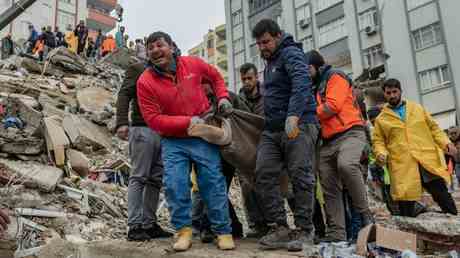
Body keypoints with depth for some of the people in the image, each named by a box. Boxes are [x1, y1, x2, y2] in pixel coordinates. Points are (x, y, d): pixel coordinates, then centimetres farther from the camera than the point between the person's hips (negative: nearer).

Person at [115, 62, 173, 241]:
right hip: (142, 129, -6)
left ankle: (149, 224, 8)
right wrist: (122, 122, -21)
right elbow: (124, 95, -6)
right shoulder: (137, 69, 7)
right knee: (139, 178, -6)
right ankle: (134, 226, -4)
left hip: (163, 132, 6)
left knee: (156, 180, 3)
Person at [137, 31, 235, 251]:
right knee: (174, 184, -12)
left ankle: (223, 231, 11)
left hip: (203, 137, 1)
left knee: (213, 182, 1)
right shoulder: (145, 82, -9)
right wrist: (187, 122, -19)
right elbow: (153, 119, -14)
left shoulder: (193, 64, -4)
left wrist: (222, 97, 1)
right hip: (173, 141, 0)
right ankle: (183, 230, 5)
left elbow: (216, 77, 17)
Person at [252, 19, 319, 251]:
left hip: (298, 125, -8)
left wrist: (294, 115, -37)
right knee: (264, 175, -5)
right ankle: (279, 228, -2)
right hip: (272, 129, 8)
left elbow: (301, 83, -23)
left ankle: (304, 231, 1)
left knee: (300, 176, -8)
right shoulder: (270, 62, 25)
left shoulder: (291, 53, -4)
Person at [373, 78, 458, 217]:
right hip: (402, 166, -1)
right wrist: (381, 154, -12)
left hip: (428, 160, 2)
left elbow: (433, 128, 17)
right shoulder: (381, 119, 11)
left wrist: (446, 143, 2)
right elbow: (378, 141, 9)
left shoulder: (417, 108, 17)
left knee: (442, 195, -1)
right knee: (406, 207, -1)